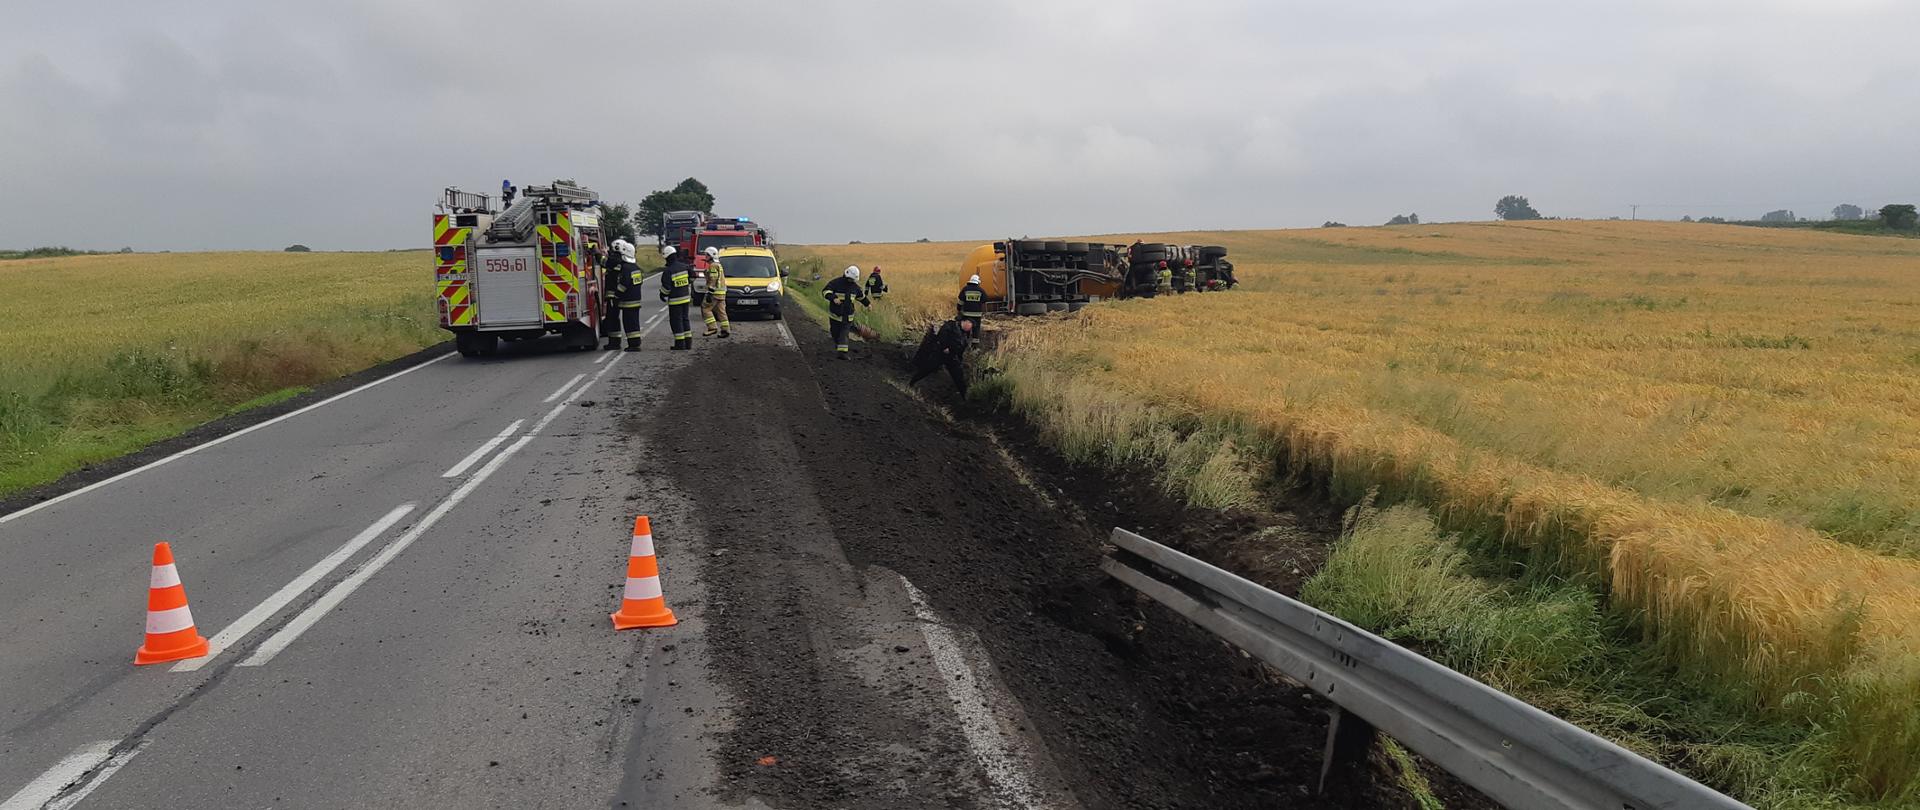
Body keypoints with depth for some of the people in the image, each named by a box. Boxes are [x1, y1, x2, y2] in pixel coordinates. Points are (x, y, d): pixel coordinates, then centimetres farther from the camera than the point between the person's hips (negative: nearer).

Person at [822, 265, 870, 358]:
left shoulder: (854, 286, 4)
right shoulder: (836, 283, -12)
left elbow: (861, 295, 24)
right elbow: (825, 291, -23)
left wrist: (867, 303, 34)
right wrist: (833, 298, -39)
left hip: (848, 315, 2)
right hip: (835, 314, -2)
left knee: (844, 334, -7)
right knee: (835, 332, 11)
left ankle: (842, 352, -14)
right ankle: (837, 347, 38)